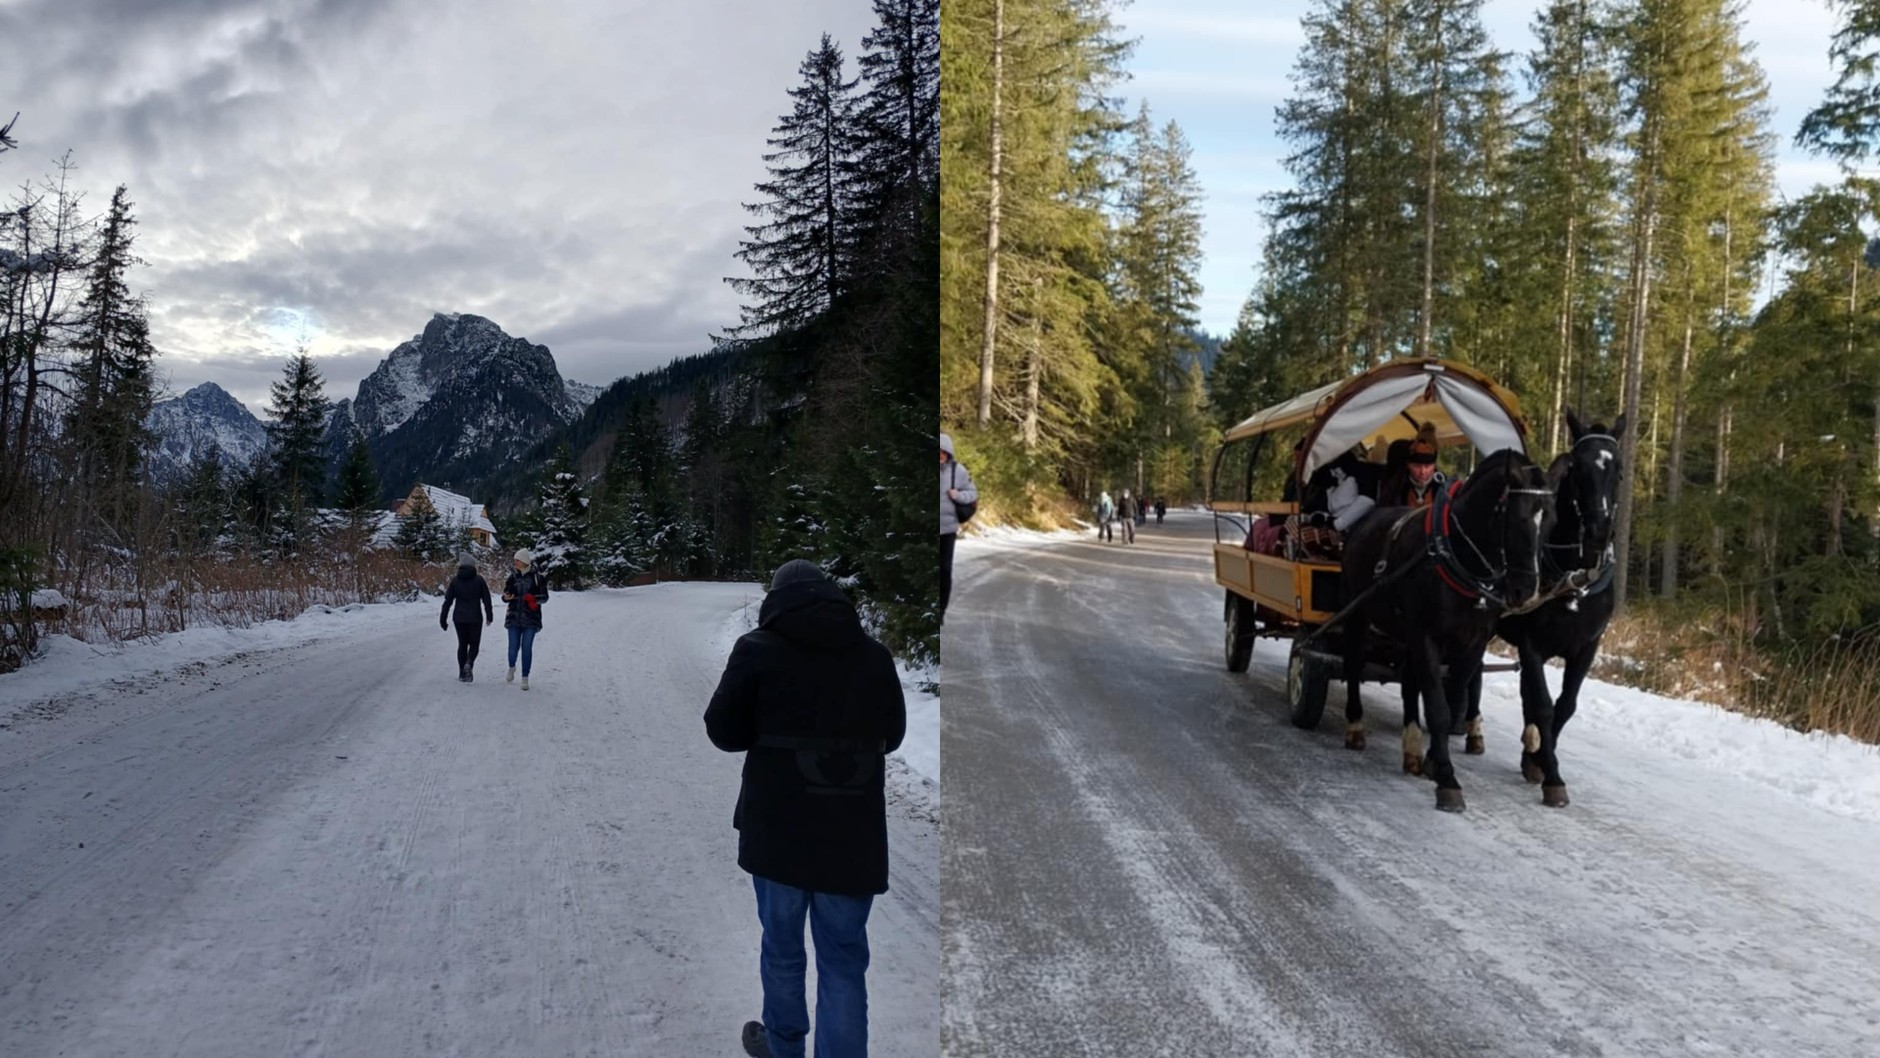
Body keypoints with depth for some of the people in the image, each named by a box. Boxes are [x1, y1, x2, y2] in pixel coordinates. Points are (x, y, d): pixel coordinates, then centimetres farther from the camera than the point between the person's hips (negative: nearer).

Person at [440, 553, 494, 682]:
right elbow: (486, 599, -2)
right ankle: (469, 663, -18)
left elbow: (447, 601, 1)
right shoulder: (479, 580, -5)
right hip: (475, 618, -2)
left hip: (459, 618, 2)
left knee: (462, 644, 12)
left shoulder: (455, 580, -1)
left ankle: (462, 673, 11)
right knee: (474, 643, 10)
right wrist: (489, 616, 10)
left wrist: (443, 619, 7)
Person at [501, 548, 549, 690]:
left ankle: (525, 678, 6)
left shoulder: (537, 577, -3)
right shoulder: (513, 577, 6)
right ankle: (511, 668, 33)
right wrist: (506, 597, -12)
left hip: (531, 618, -2)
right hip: (514, 617, 2)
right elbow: (507, 594, 11)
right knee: (513, 646, 2)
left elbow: (545, 597, 0)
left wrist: (534, 598, -20)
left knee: (527, 647, -2)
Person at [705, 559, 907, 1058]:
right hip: (854, 835, 1)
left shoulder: (758, 648, -5)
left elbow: (723, 731, -1)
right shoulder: (874, 654, 3)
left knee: (782, 946, 17)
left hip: (778, 828, -1)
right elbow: (891, 735, 13)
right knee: (844, 959, 8)